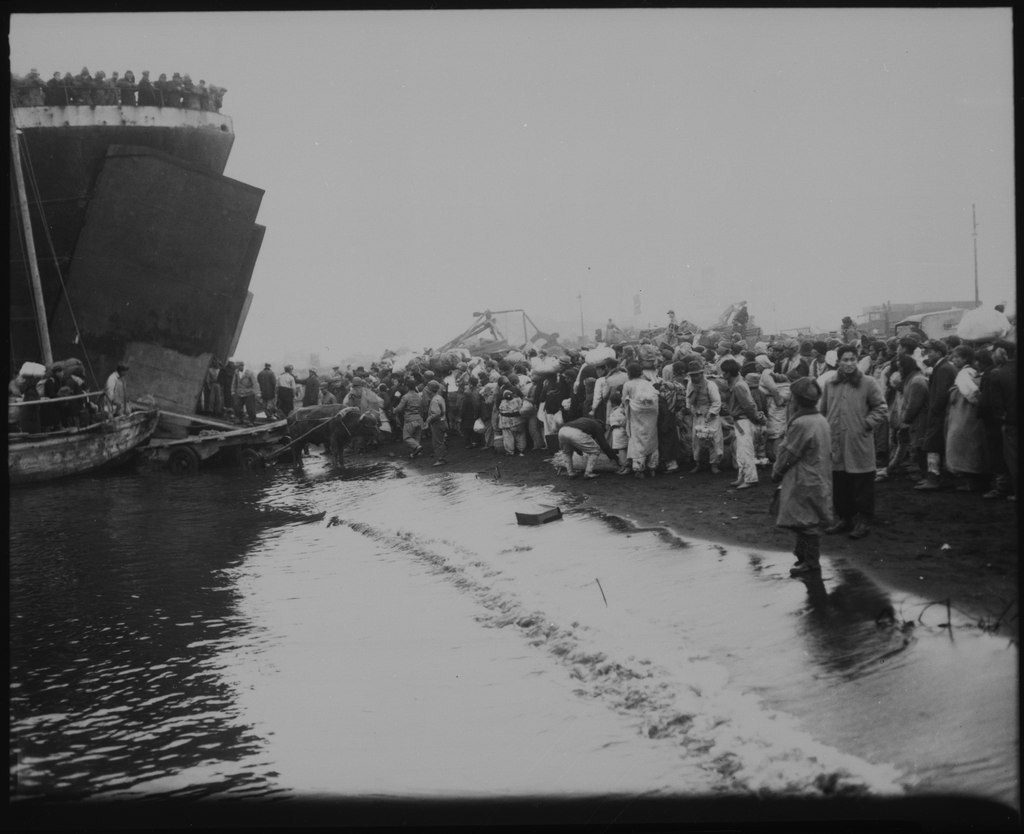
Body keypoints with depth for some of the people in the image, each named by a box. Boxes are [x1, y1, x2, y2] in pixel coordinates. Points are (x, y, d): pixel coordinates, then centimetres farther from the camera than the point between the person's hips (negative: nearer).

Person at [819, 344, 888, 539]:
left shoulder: (867, 383, -3)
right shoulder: (829, 384, 8)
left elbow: (880, 408, 1)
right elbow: (823, 411, 16)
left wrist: (866, 424, -8)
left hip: (859, 443, -4)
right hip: (835, 444, 4)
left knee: (861, 485, 1)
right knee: (838, 484, 10)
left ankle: (861, 521, 11)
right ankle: (844, 518, 24)